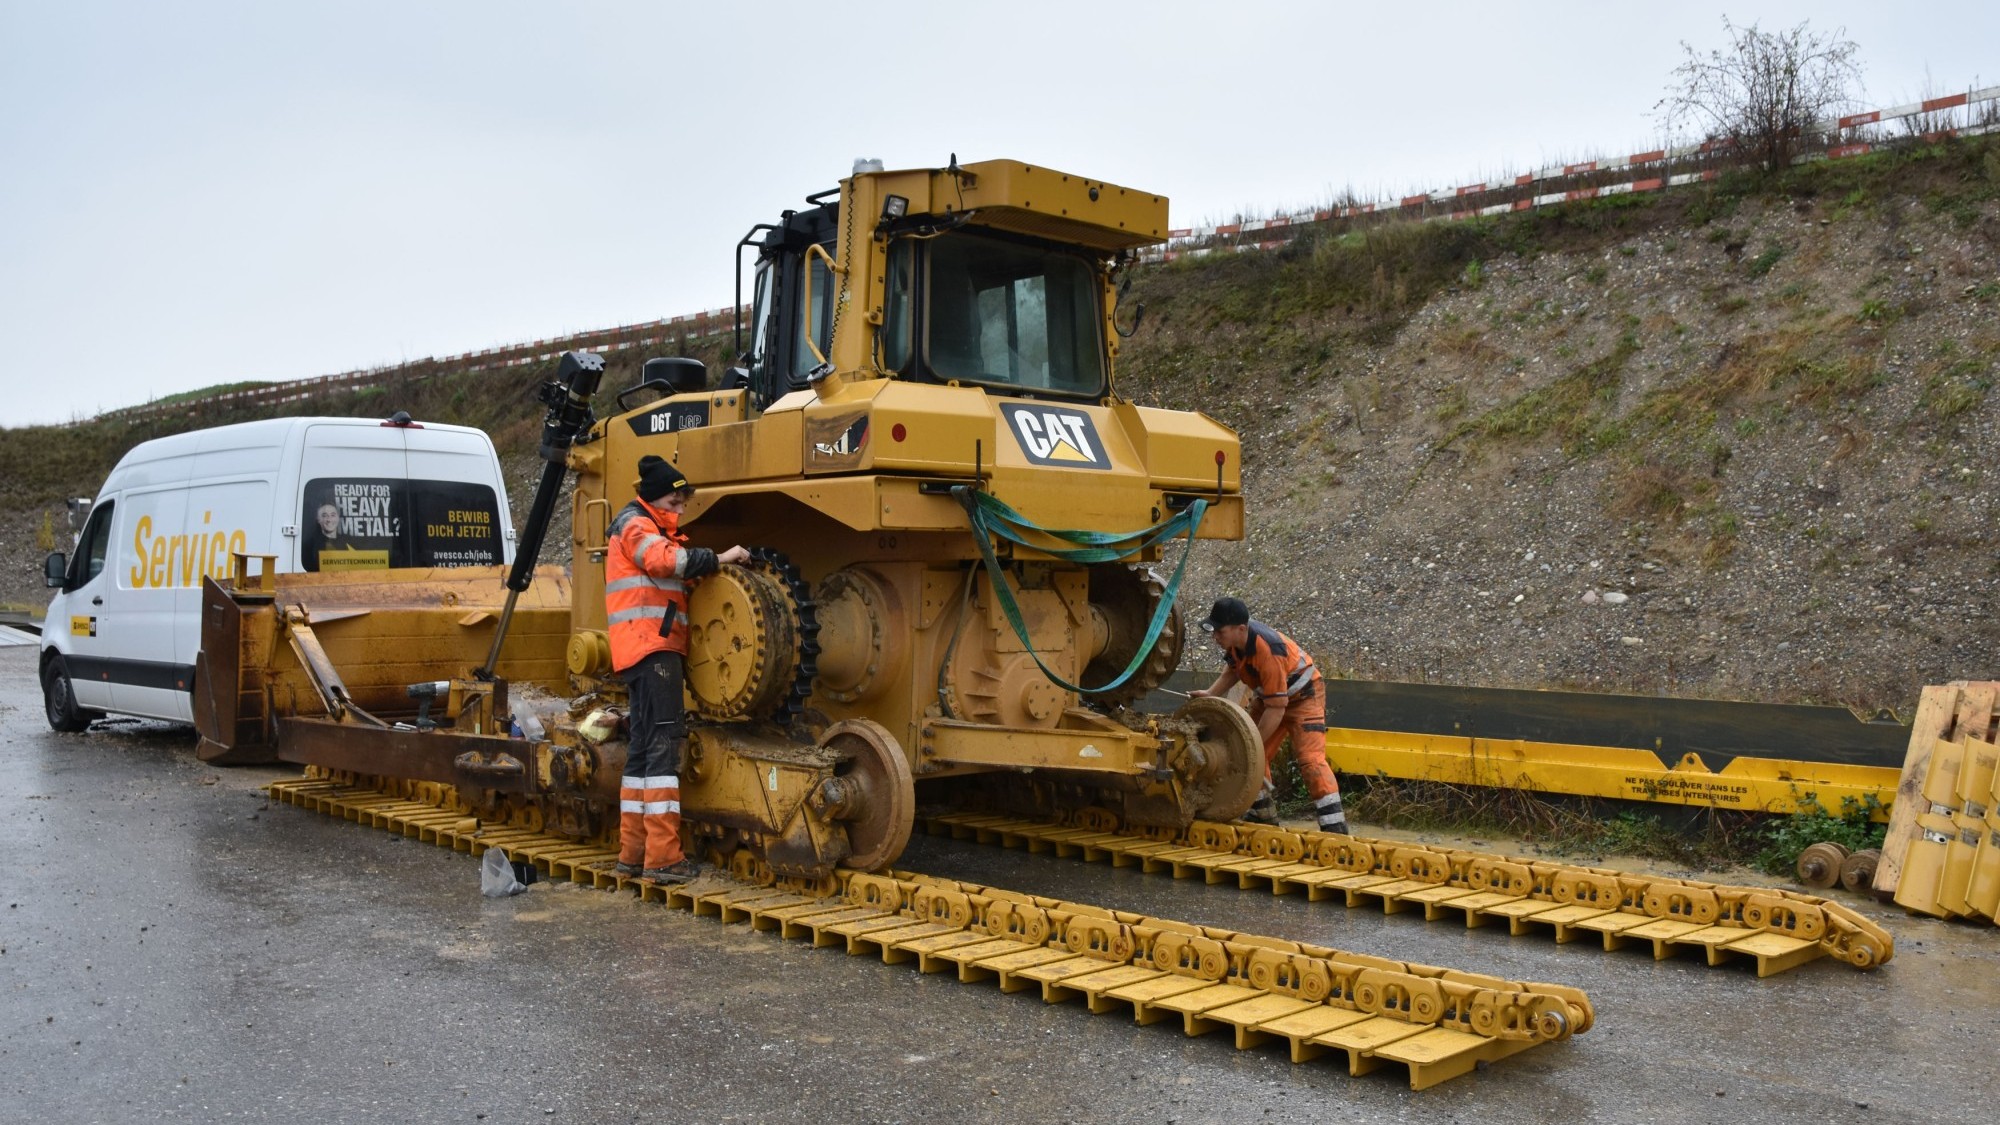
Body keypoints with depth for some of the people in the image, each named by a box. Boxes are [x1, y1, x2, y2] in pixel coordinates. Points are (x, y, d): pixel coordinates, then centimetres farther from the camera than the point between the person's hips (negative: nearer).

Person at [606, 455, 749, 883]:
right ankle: (662, 857, -14)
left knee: (643, 747, 11)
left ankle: (633, 853, 15)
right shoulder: (635, 525, -4)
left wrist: (713, 567, 2)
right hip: (652, 647, -11)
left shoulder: (651, 529, 28)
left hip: (656, 647, 11)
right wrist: (719, 559, -20)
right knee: (662, 744, -13)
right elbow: (665, 559, -24)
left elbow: (675, 581, 18)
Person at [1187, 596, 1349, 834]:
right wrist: (1210, 693, -6)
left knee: (1310, 759, -21)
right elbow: (1233, 671, 10)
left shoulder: (1267, 651, -38)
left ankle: (1335, 829, -22)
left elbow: (1276, 708, -33)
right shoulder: (1236, 639, -13)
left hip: (1302, 696, -9)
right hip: (1267, 696, 9)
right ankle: (1263, 816, 24)